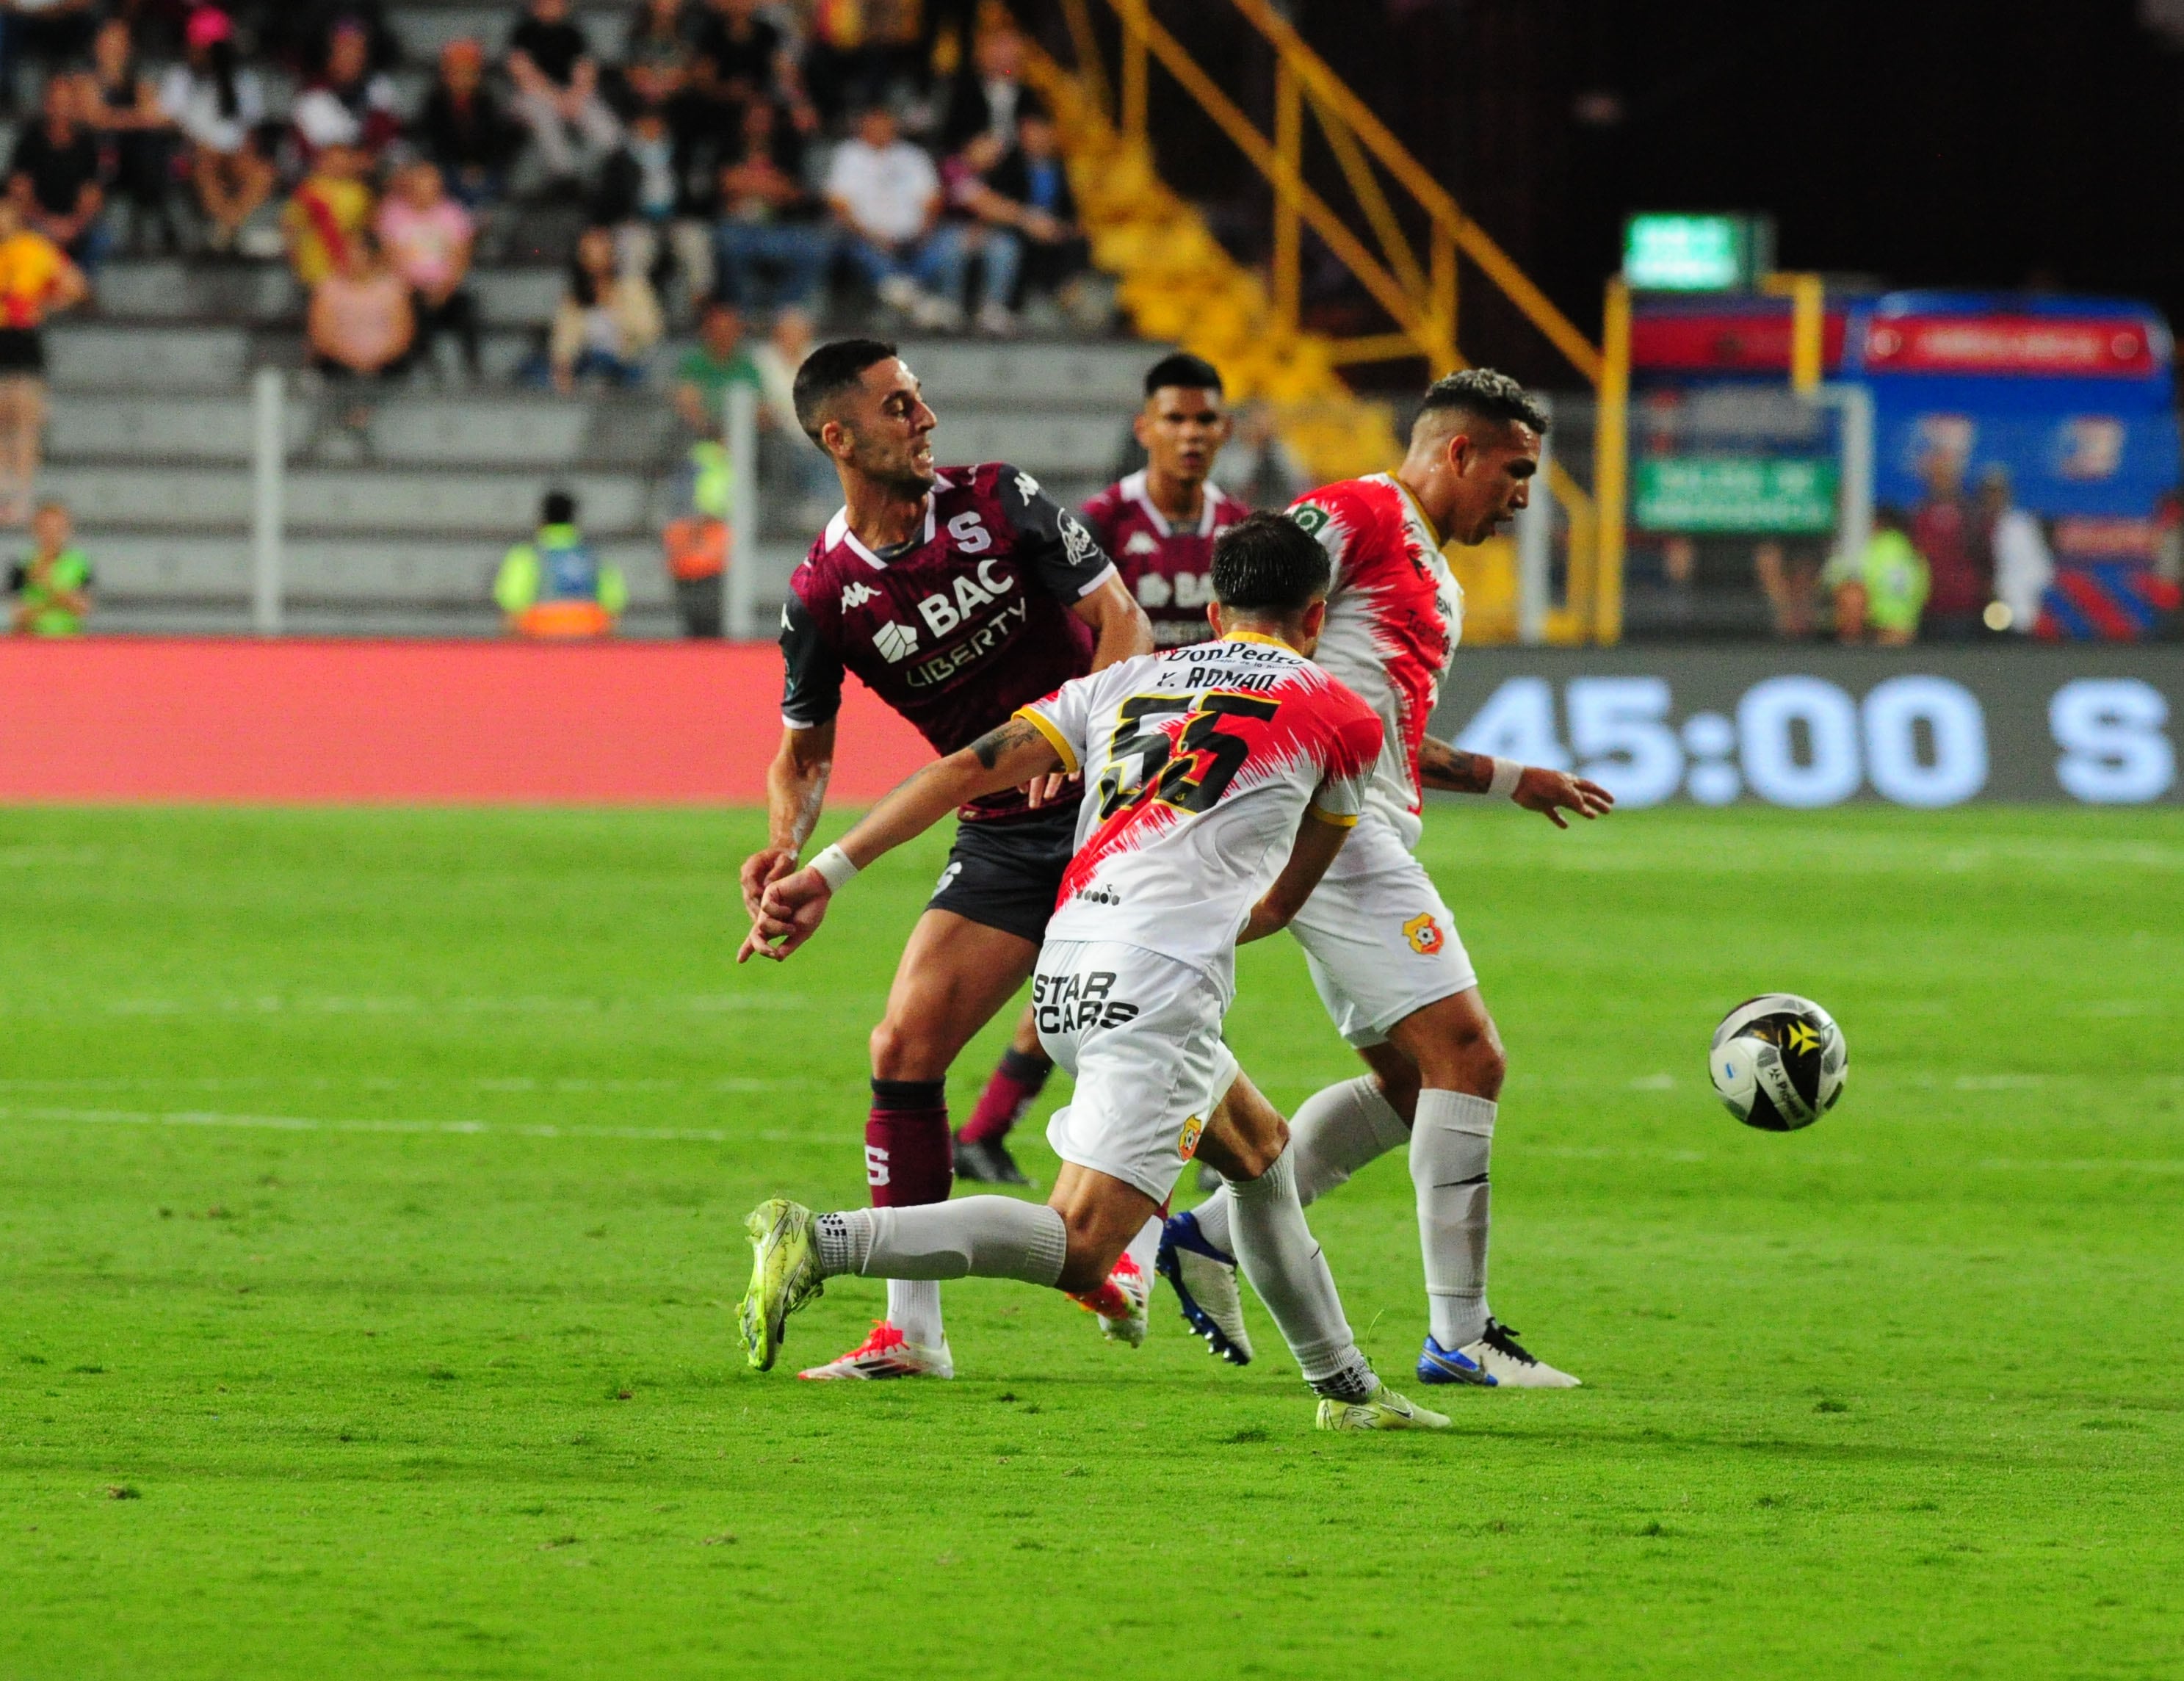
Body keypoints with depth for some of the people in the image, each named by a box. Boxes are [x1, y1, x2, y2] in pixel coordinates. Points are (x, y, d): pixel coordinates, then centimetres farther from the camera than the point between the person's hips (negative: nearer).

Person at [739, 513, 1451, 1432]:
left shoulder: (1125, 682, 22)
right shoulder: (1340, 717, 12)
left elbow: (970, 767, 11)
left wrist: (829, 871, 9)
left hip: (1065, 976, 7)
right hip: (1160, 985, -7)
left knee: (1260, 1149, 27)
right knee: (1077, 1245, -13)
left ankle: (1347, 1388, 37)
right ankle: (821, 1241, -30)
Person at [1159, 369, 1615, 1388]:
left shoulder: (1435, 583, 26)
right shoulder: (1360, 514, -4)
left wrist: (1509, 780, 35)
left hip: (1365, 836, 11)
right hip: (1326, 822, -11)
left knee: (1413, 1083, 12)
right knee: (1467, 1056, -13)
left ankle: (1209, 1236, 15)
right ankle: (1459, 1336, -12)